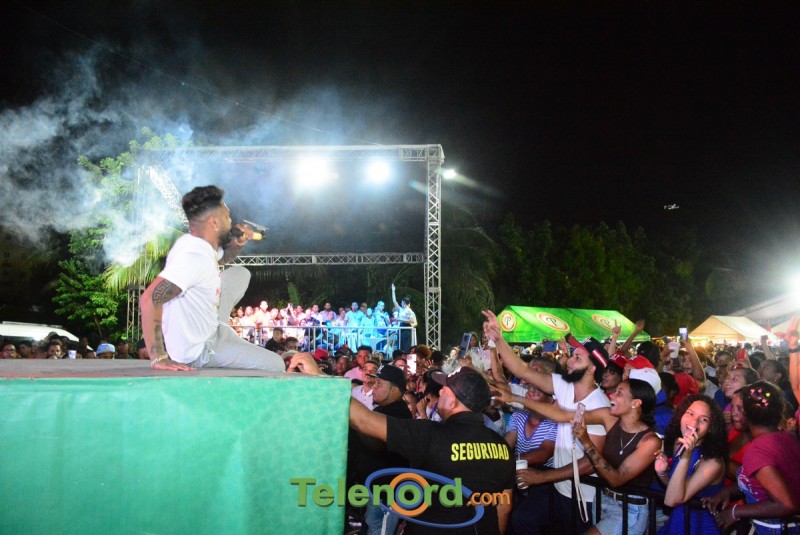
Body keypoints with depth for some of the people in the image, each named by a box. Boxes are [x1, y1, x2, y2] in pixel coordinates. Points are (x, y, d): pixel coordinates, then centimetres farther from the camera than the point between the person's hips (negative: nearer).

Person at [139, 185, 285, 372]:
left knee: (239, 274, 20)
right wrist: (159, 358, -36)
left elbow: (222, 257, 23)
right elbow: (149, 300, -38)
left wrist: (238, 243, -1)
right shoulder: (194, 257, -30)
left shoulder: (195, 242, -1)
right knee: (275, 365, -4)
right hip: (197, 351, -9)